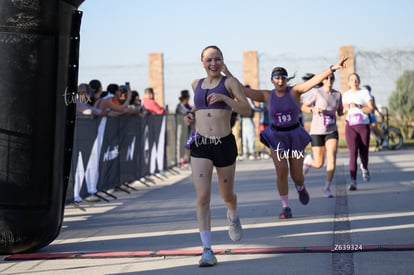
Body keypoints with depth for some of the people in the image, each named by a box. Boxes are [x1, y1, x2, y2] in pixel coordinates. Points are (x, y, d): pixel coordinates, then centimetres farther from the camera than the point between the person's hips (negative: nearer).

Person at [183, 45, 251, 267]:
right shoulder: (196, 84, 11)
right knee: (202, 197, -13)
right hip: (200, 146, 2)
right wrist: (191, 116, 9)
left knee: (227, 196, 16)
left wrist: (224, 98, -22)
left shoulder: (230, 82, -2)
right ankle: (207, 251, -13)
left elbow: (247, 110, -10)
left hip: (225, 144, -2)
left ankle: (233, 216, 53)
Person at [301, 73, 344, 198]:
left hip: (332, 131, 3)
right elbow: (303, 107, -2)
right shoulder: (317, 93, -9)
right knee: (319, 164, 0)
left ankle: (327, 189, -6)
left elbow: (340, 112, 13)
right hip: (317, 131, -3)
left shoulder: (337, 94, 3)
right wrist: (313, 109, -22)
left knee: (332, 159, -17)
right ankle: (309, 160, 38)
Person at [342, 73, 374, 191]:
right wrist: (346, 109, -5)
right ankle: (353, 182, -16)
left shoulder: (365, 92, 1)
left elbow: (371, 109, -7)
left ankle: (364, 168, 44)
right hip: (350, 126, 1)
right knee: (353, 153, -14)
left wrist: (357, 106, -20)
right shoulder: (346, 95, 10)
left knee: (364, 153, 7)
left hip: (364, 126, -1)